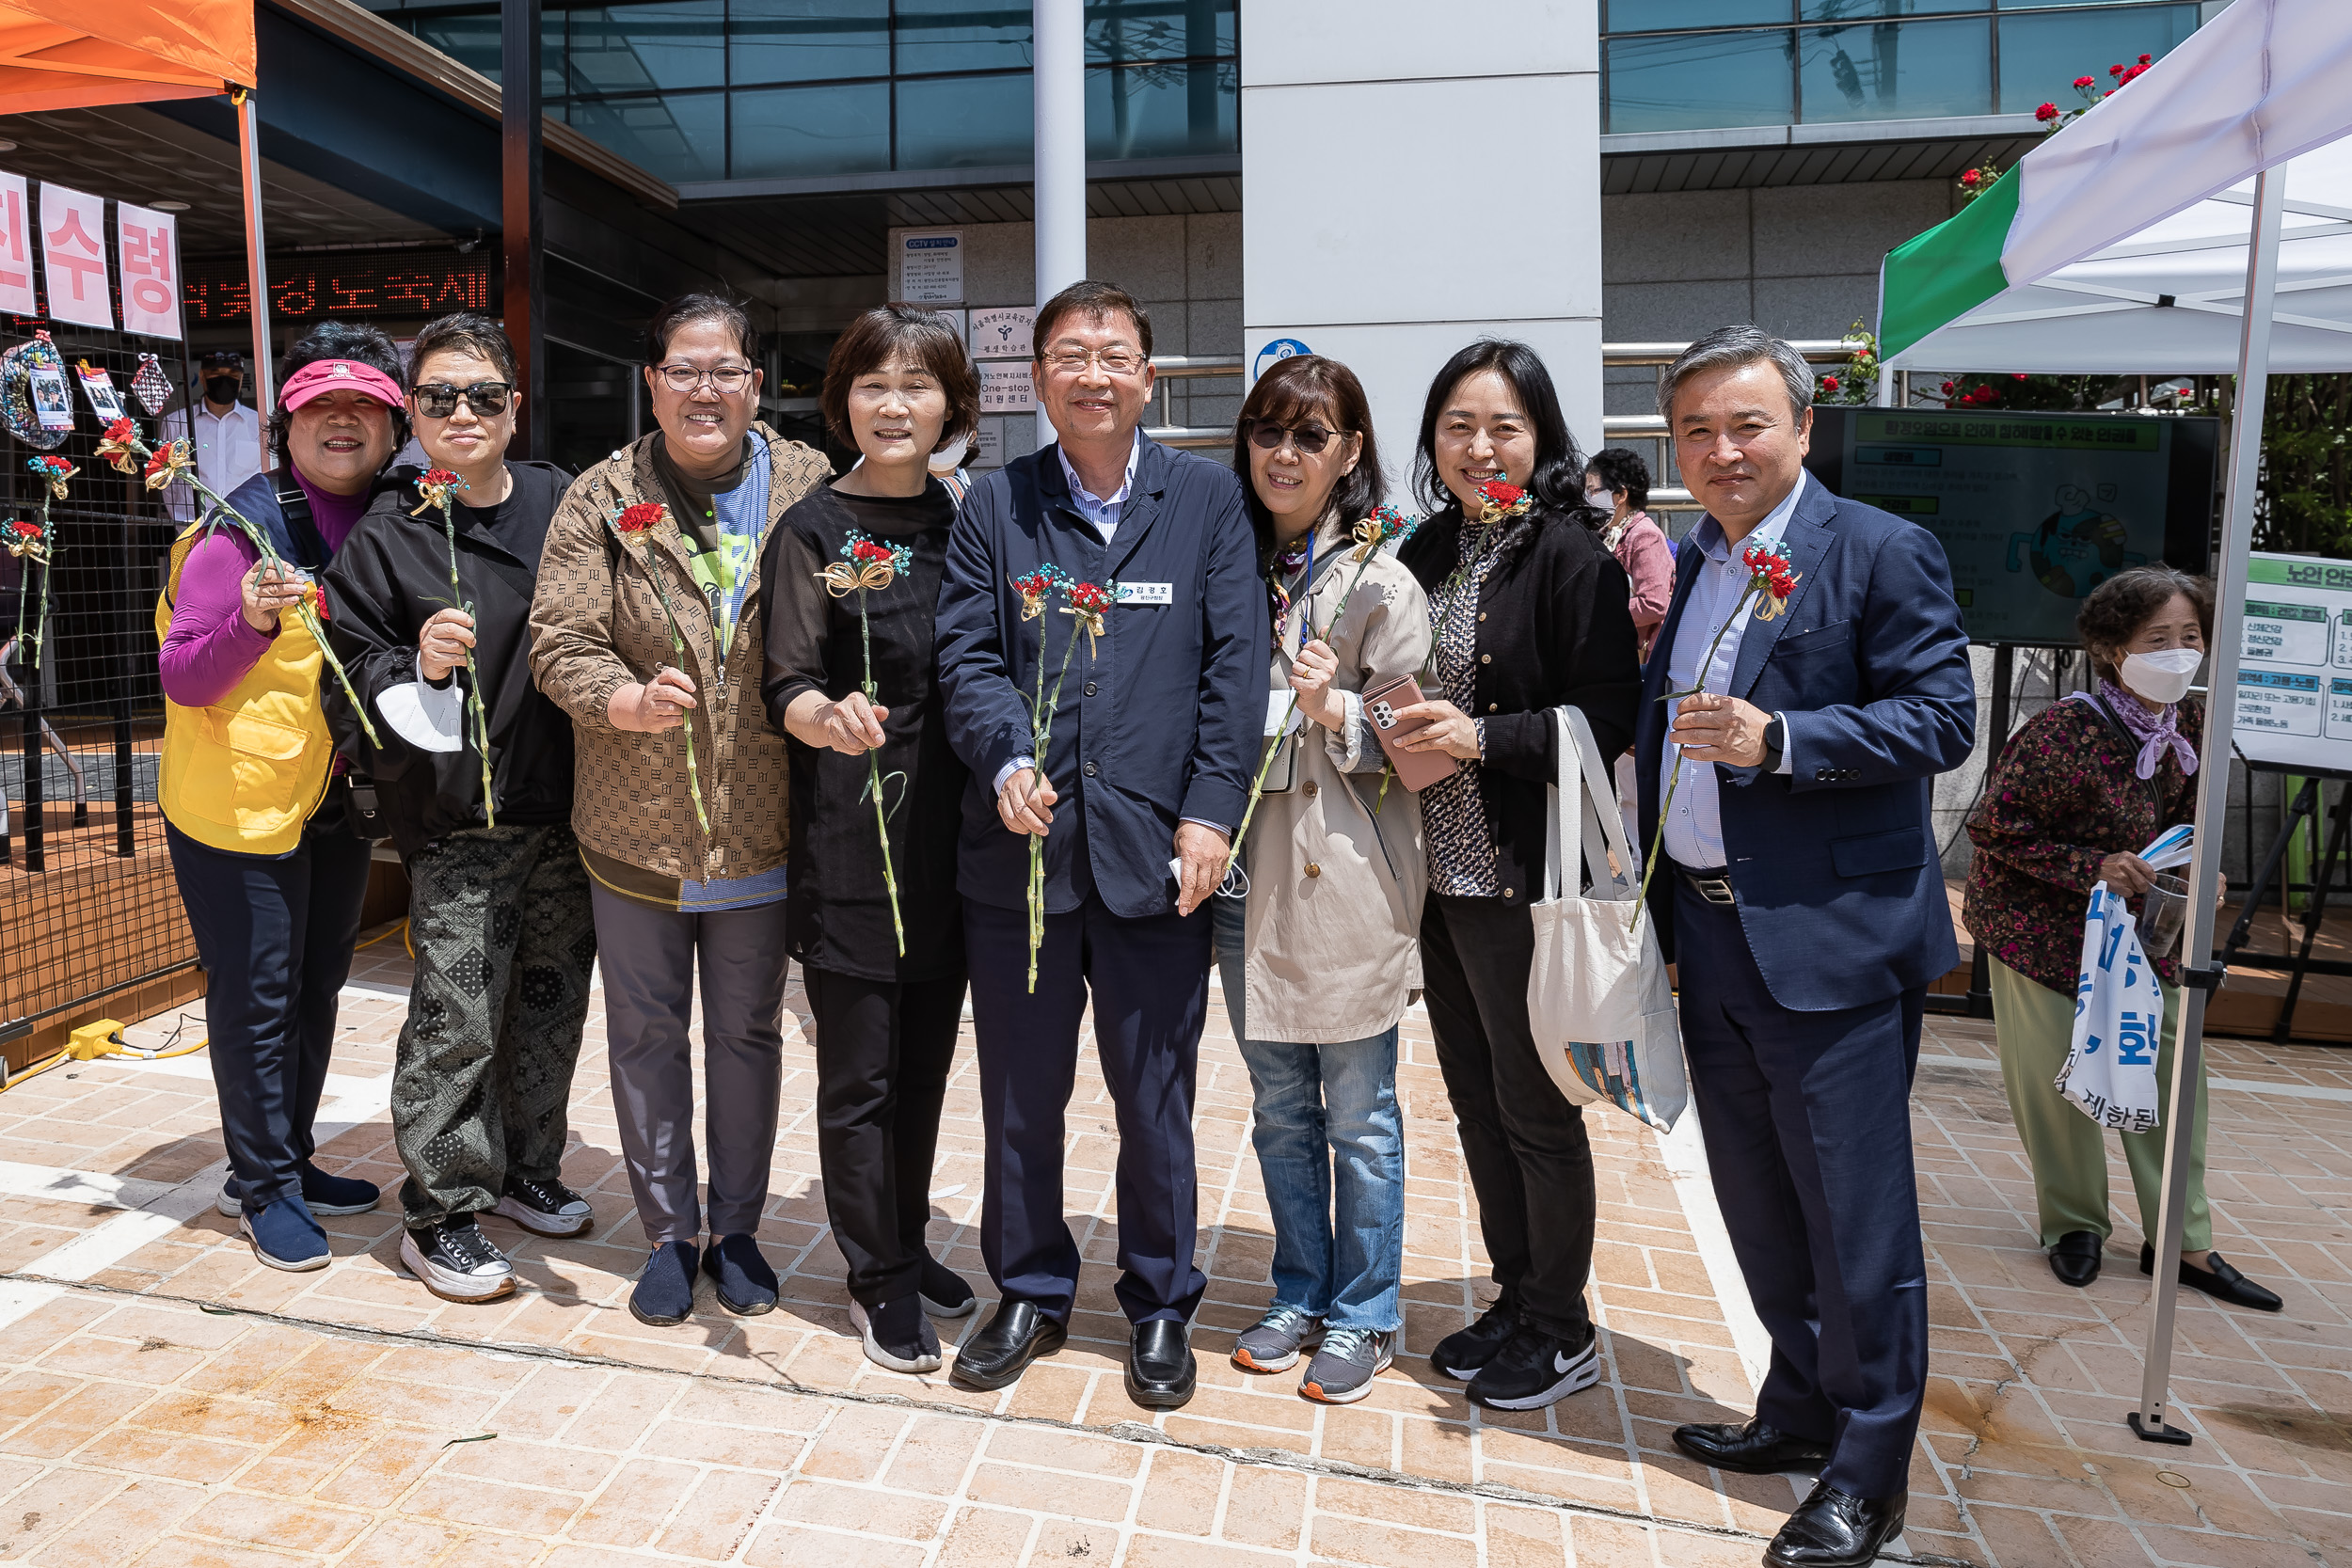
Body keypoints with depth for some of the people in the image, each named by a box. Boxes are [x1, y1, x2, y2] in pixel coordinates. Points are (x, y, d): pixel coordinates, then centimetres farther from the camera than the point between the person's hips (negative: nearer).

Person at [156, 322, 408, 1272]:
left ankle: (287, 1164, 32)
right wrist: (252, 620, -32)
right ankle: (263, 1188, 18)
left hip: (338, 803, 7)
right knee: (256, 999, 2)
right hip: (239, 802, -6)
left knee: (315, 987, 16)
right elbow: (182, 678, -16)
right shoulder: (244, 528, -14)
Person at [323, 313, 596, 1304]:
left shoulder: (564, 505, 6)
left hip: (566, 807, 4)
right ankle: (440, 1213, 17)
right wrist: (419, 667, -19)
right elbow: (349, 673, 0)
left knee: (552, 999, 14)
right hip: (458, 820, -4)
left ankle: (526, 1171, 34)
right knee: (457, 1017, -2)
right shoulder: (386, 538, -1)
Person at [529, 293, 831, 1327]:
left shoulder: (810, 488, -1)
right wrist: (629, 700, -24)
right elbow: (559, 642, -6)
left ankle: (737, 1228, 31)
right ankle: (669, 1234, 31)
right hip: (635, 827, 1)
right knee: (645, 1032, 12)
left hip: (760, 827, 0)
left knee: (748, 1031, 12)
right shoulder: (599, 502, -1)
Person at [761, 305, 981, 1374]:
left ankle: (907, 1241, 35)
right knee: (860, 1071, 5)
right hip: (849, 838, -5)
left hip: (948, 829, 5)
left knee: (926, 1055, 16)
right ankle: (878, 1278, 23)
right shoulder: (813, 532, -5)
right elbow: (789, 689, -11)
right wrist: (829, 716, -32)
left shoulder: (966, 521, 8)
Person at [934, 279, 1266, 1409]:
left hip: (1153, 850, -1)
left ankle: (1160, 1305, 31)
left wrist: (1211, 812, -9)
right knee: (1019, 1094, 13)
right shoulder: (994, 505, 8)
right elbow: (967, 653, 2)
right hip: (1018, 849, 2)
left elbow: (1235, 664, -1)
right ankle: (1030, 1293, 35)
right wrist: (1007, 763, -16)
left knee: (1156, 1096, 10)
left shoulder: (1208, 498, 5)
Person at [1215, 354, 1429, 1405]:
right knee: (1278, 1108, 16)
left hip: (1348, 877, -5)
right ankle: (1300, 1295, 33)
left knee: (1359, 1114, 8)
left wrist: (1336, 712, -23)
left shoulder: (1382, 580, -6)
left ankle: (1363, 1315, 26)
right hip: (1248, 872, 5)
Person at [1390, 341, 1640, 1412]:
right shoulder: (1426, 552, 11)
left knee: (1535, 1106, 5)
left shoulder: (1571, 557, -10)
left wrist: (1486, 738, -22)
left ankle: (1562, 1334, 25)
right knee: (1474, 1099, 16)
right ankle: (1514, 1298, 35)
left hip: (1522, 877, -7)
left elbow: (1609, 721, -14)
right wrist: (1377, 715, -2)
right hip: (1439, 872, 7)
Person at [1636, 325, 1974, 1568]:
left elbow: (1942, 718, -13)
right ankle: (1800, 1409, 38)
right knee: (1757, 1207, 19)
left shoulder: (1883, 553, -7)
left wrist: (1777, 741, -24)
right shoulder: (1685, 564, 13)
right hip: (1708, 933, 7)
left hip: (1832, 941, -7)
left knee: (1854, 1215, 4)